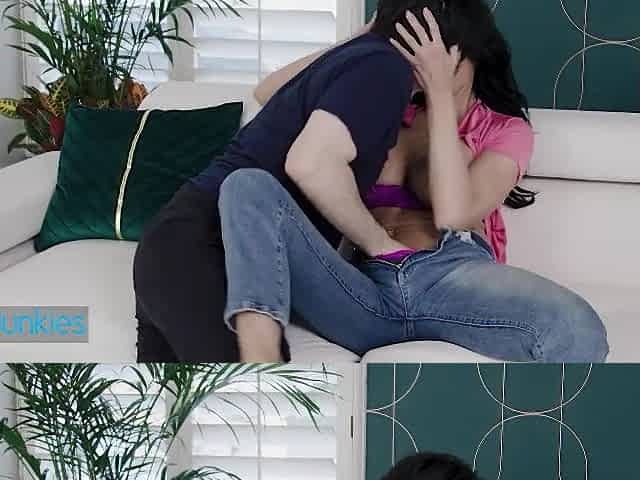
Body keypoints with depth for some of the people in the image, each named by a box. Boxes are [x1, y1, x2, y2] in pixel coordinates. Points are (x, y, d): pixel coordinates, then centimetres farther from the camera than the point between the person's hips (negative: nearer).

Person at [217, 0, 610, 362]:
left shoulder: (507, 130, 20)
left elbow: (453, 215, -1)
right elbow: (271, 93, 25)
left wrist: (441, 92, 0)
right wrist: (366, 38, 21)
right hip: (369, 289, 3)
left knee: (577, 333, -37)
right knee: (249, 185, -23)